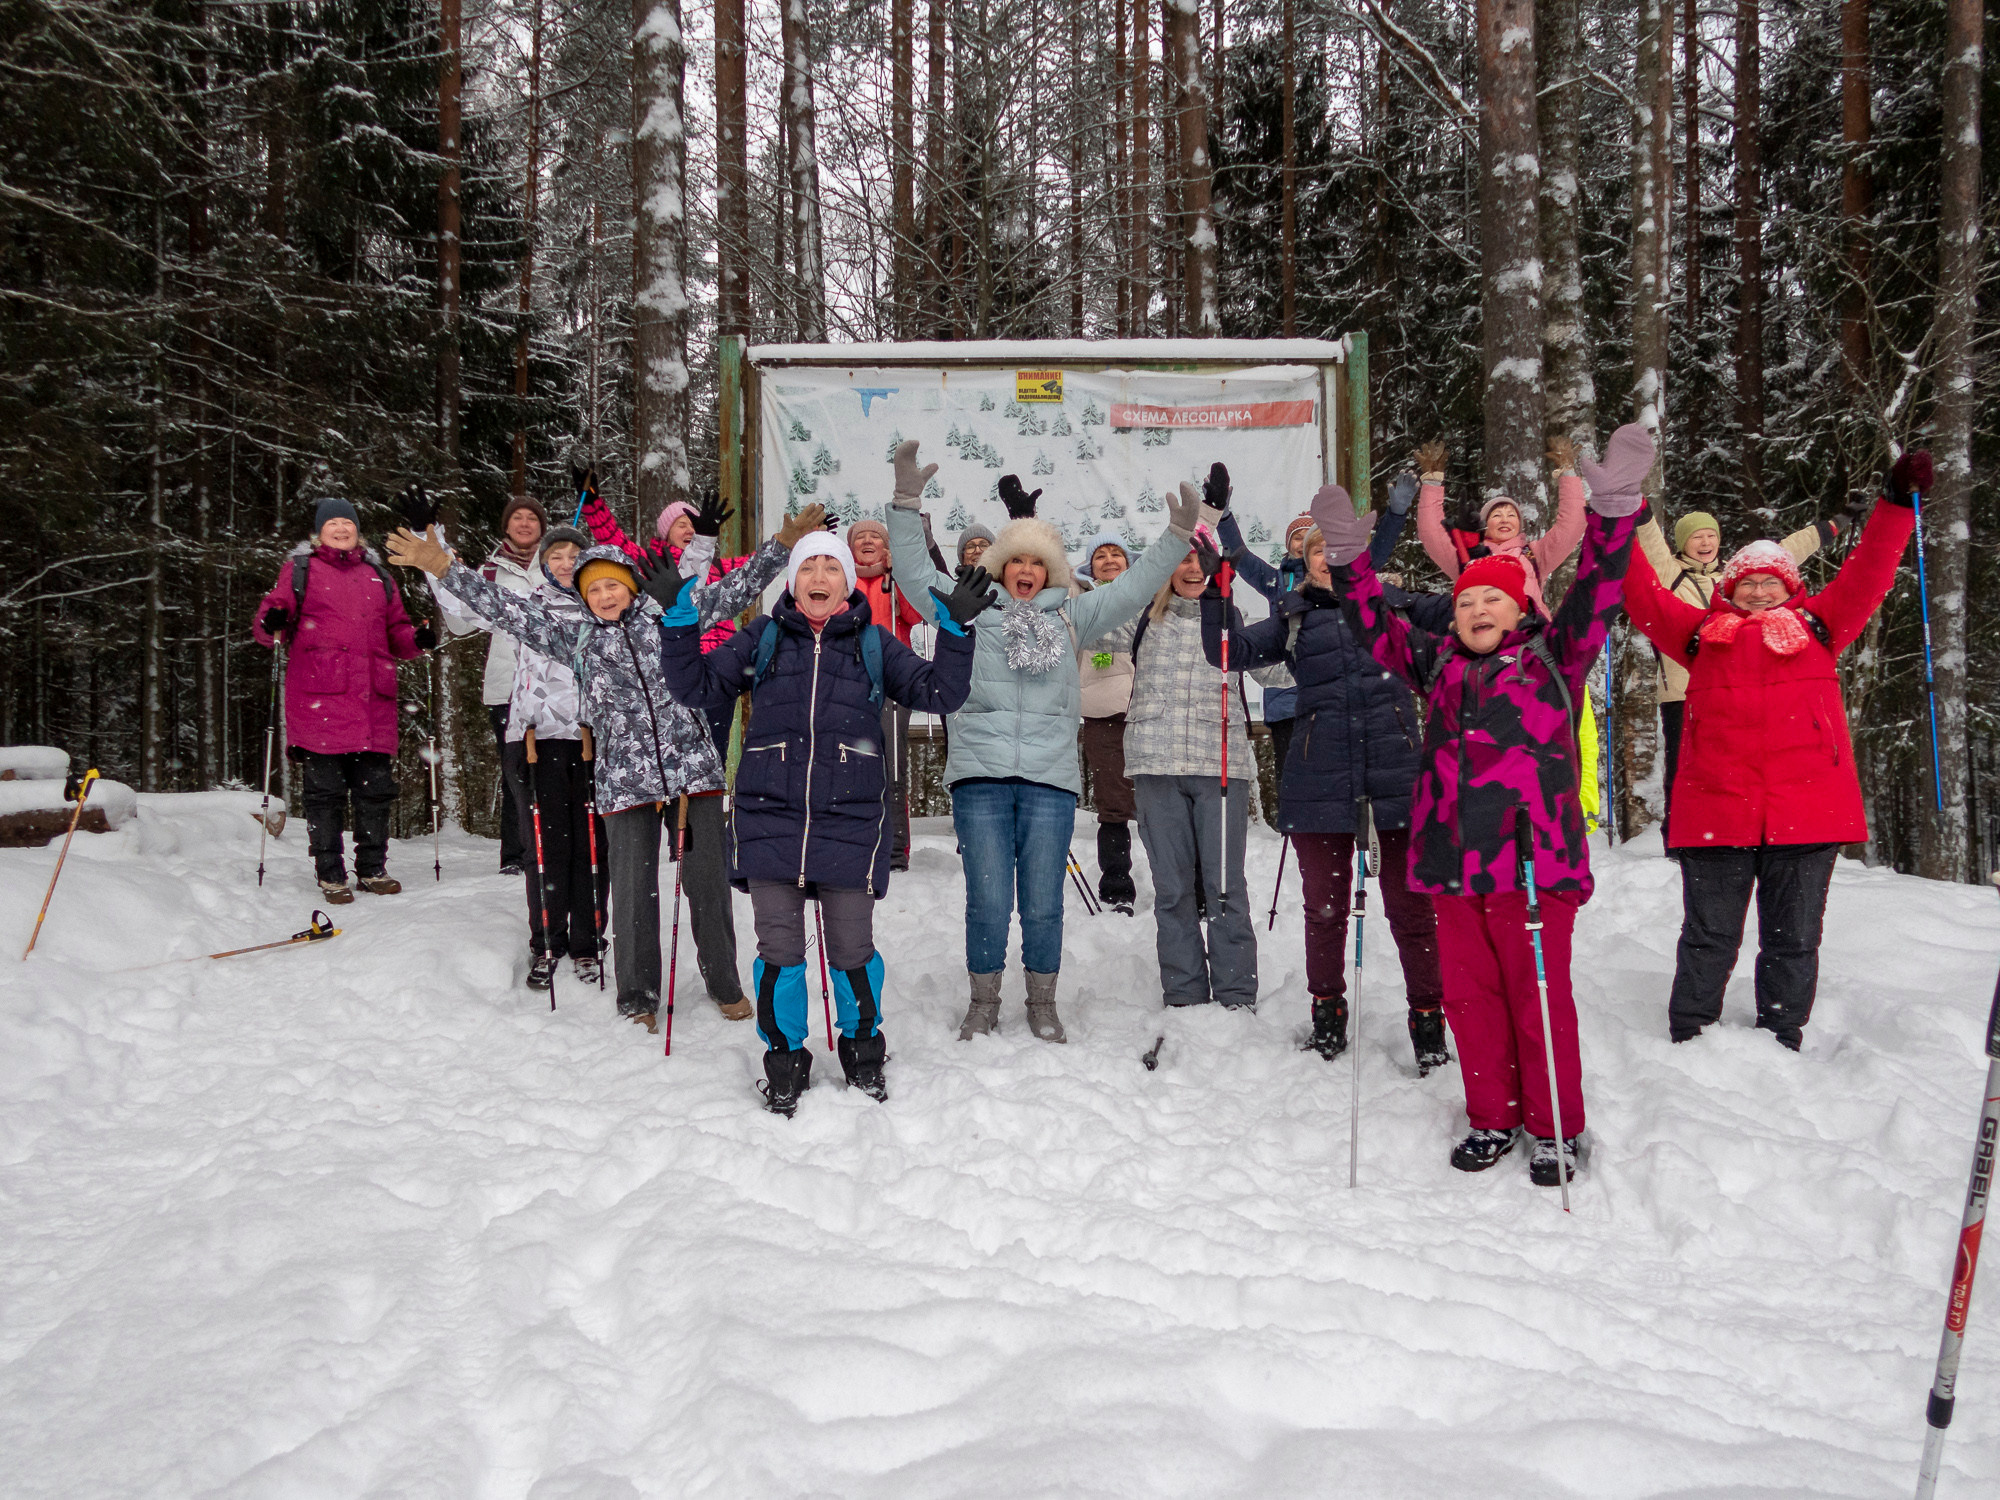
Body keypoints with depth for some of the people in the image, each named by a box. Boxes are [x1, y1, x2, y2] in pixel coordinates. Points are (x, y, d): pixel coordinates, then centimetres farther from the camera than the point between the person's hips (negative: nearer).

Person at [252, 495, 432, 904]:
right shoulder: (300, 569, 12)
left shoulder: (377, 575, 23)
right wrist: (272, 624, -18)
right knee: (325, 790, -3)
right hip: (319, 698, -3)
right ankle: (330, 875, 6)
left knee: (375, 788, 5)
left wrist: (417, 639, 3)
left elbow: (396, 630, 24)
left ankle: (372, 869, 17)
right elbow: (271, 616, 5)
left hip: (372, 700, 3)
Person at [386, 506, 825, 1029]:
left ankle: (722, 981, 24)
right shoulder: (577, 638, 12)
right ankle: (638, 997, 17)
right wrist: (444, 568, 7)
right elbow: (507, 610, 11)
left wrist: (784, 543, 1)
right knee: (634, 891, 2)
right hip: (626, 780, 1)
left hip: (692, 769, 0)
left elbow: (737, 587, 8)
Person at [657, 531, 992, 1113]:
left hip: (850, 818, 0)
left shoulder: (873, 643, 10)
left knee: (852, 947, 3)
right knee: (778, 946, 2)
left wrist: (957, 628, -6)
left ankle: (863, 1048, 28)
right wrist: (677, 622, -1)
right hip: (769, 814, 1)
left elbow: (939, 693, 6)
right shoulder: (763, 637, 10)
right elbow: (697, 685, 11)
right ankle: (785, 1058, 21)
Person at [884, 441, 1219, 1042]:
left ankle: (1042, 1002, 20)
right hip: (980, 775, -1)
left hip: (1050, 777, 1)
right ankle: (983, 1002, 16)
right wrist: (907, 502, -1)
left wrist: (1178, 537, 6)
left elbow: (1132, 586, 14)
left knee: (1043, 902, 5)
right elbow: (913, 571, 8)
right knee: (987, 899, 0)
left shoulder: (1070, 616, 15)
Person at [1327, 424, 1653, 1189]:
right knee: (1470, 997, 10)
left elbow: (1595, 594, -5)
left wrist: (1614, 509, -16)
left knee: (1539, 998, 1)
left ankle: (1554, 1131, 16)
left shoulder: (1553, 657, 4)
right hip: (1451, 865, 4)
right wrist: (1349, 560, 14)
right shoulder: (1439, 664, 15)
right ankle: (1492, 1119, 24)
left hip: (1533, 860, -4)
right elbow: (1380, 628, 22)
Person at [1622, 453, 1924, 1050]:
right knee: (1709, 938, 5)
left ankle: (1780, 1044, 20)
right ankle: (1688, 1041, 14)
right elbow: (1646, 597, 11)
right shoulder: (1702, 633, 14)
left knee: (1792, 941, 9)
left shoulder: (1817, 626, 17)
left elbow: (1867, 574, 15)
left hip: (1806, 814, 1)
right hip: (1714, 813, -1)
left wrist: (1898, 505, 10)